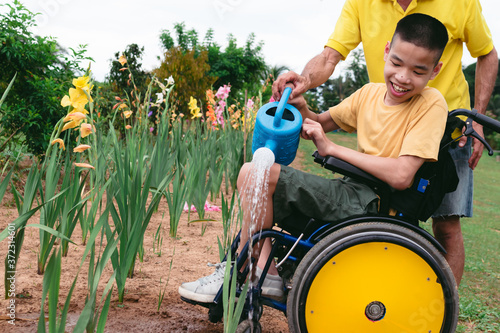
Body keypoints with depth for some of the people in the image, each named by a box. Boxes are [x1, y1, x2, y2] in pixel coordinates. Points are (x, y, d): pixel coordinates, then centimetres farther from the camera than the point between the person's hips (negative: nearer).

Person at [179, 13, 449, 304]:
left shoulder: (431, 104, -11)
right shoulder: (371, 93, 10)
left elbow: (401, 176, -23)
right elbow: (319, 125, 20)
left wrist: (331, 148, -15)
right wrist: (300, 106, -5)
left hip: (371, 206, -8)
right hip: (356, 195, 8)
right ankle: (266, 272, 6)